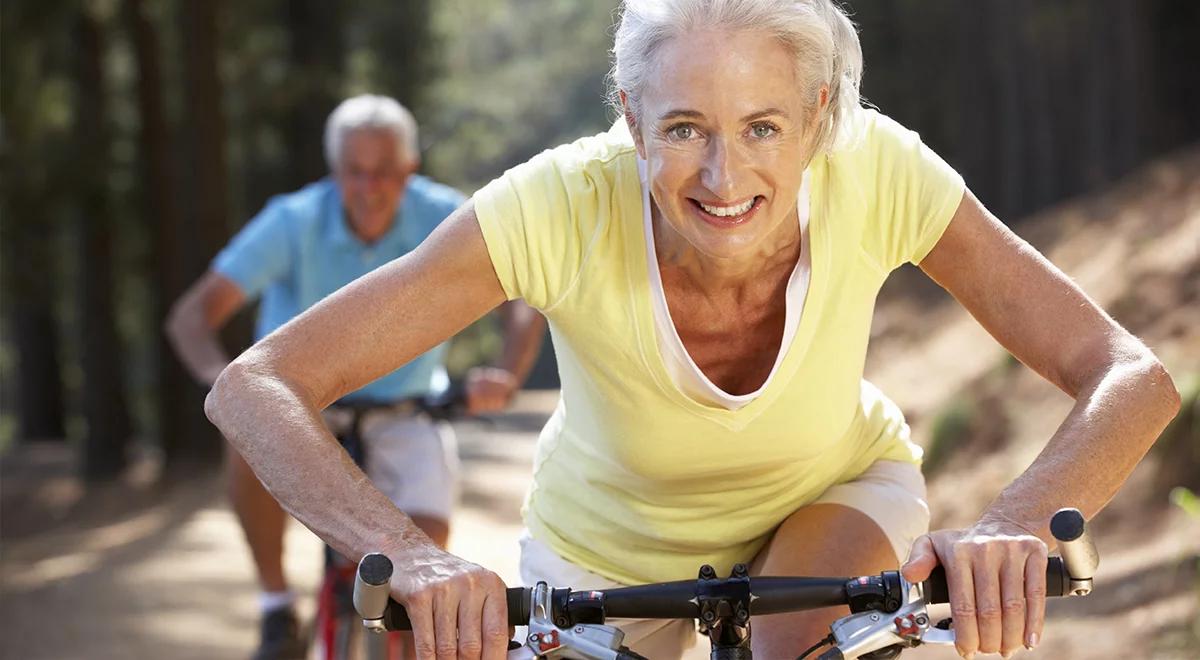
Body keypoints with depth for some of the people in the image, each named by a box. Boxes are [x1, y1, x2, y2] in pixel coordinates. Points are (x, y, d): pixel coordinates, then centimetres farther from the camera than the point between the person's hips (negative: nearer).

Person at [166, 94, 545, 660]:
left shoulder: (443, 217, -17)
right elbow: (191, 316, -22)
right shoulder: (293, 222, -19)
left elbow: (524, 297, -13)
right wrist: (222, 378, -43)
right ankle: (276, 604, -17)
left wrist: (507, 375, -34)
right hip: (307, 405, 0)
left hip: (402, 417, 1)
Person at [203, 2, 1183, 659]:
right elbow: (255, 389, -38)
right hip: (609, 549, 1)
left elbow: (1134, 379, -32)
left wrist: (1016, 526, -53)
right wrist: (407, 553, -56)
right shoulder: (561, 208, -36)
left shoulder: (876, 174, -33)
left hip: (834, 498, 0)